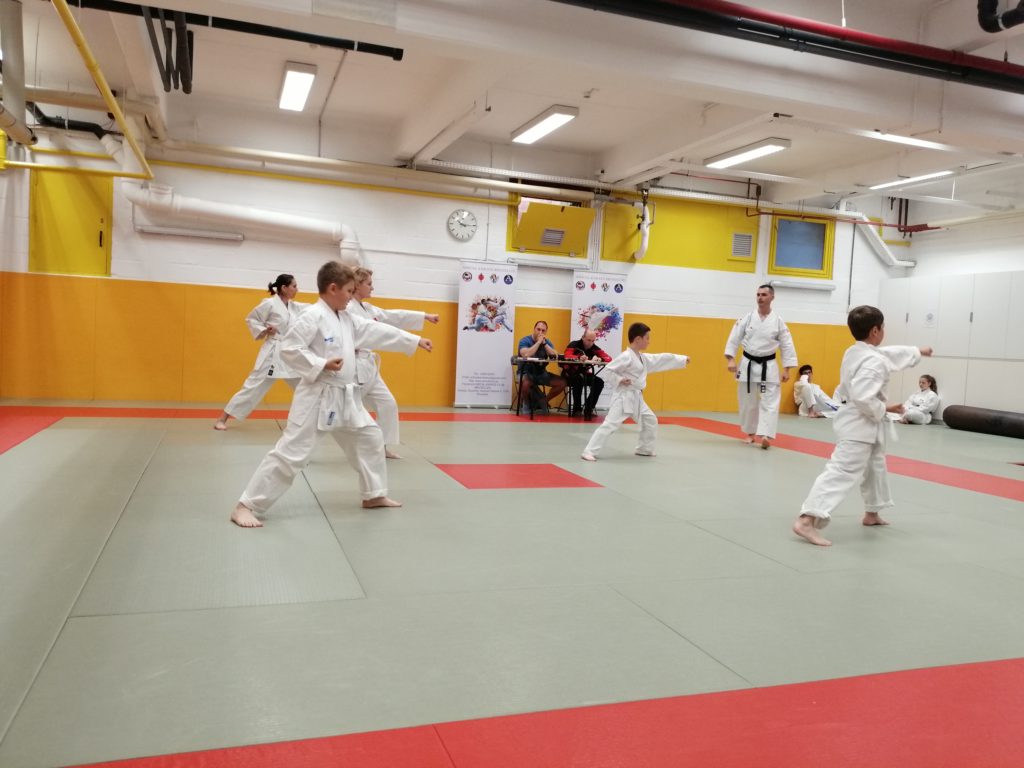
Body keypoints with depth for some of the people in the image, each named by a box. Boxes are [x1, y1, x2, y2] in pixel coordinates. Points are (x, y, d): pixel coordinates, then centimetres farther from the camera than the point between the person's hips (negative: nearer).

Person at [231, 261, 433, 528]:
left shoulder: (347, 319, 12)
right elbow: (288, 349, -18)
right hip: (317, 397, -9)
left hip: (344, 397, 9)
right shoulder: (313, 316, -13)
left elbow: (377, 332, 16)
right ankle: (245, 506, -4)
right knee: (291, 452, -11)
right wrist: (322, 365, -22)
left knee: (370, 437, 16)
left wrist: (415, 341, 16)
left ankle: (374, 495, 30)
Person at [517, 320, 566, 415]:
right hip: (526, 372, -5)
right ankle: (526, 402, -5)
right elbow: (526, 354, -31)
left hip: (541, 373, 5)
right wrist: (538, 342, -22)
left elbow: (555, 356, -10)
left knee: (562, 383, -11)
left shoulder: (547, 342, 6)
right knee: (526, 383, -40)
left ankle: (544, 401, 12)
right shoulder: (525, 340, -10)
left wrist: (544, 343, -16)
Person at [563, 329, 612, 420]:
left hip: (584, 375, 5)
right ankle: (576, 409, -20)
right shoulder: (574, 345, -16)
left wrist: (599, 359, -36)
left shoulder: (594, 348, -4)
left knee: (600, 382, -17)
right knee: (579, 380, -36)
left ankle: (588, 409, -6)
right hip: (570, 374, -5)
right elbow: (567, 356, -36)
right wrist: (579, 358, -55)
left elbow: (609, 358, -13)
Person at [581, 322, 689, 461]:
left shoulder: (643, 358, 14)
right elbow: (608, 370, -17)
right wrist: (619, 381, -22)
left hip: (636, 398, 10)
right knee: (610, 424, -16)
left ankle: (644, 449, 33)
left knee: (650, 421, 19)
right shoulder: (626, 357, -15)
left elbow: (661, 359, 22)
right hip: (623, 396, -10)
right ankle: (589, 452, -17)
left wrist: (683, 359, 27)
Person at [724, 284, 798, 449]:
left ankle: (765, 436, -15)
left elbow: (787, 346, 1)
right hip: (748, 365, 1)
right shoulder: (747, 318, -2)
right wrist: (730, 360, -10)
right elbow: (734, 339, -1)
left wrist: (786, 369, -3)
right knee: (748, 402, 9)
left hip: (768, 367, -1)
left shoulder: (778, 321, -2)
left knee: (769, 402, -10)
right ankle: (750, 433, 26)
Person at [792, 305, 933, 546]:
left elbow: (891, 354, 27)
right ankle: (807, 520, -26)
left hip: (858, 423, 11)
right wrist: (885, 409, -16)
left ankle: (872, 514, 44)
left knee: (876, 466, 28)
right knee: (841, 472, -17)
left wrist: (919, 351, 39)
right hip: (860, 425, -11)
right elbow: (864, 398, -31)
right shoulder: (874, 362, -21)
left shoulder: (856, 352, 10)